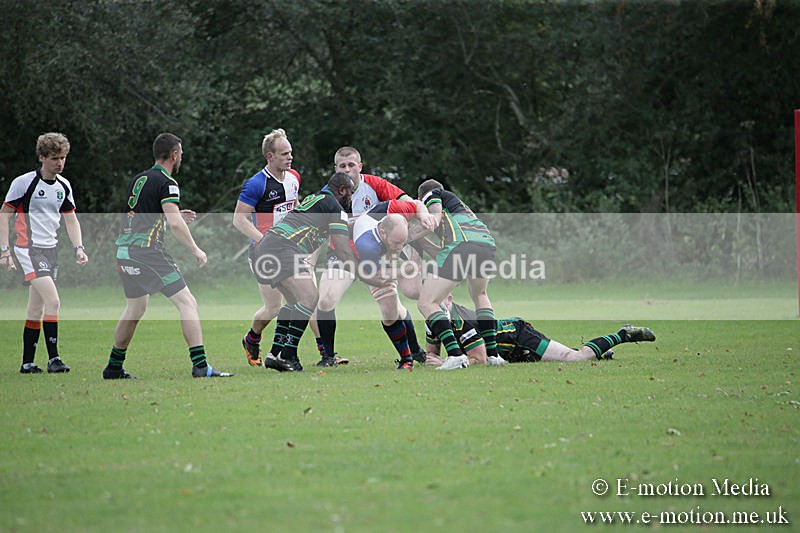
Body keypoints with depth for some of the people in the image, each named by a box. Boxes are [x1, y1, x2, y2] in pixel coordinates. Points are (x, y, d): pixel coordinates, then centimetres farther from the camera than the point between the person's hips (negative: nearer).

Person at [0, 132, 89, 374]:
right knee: (53, 301, -19)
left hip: (51, 249, 7)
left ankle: (27, 363, 15)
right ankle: (53, 358, -15)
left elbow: (71, 219, 18)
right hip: (29, 248, -7)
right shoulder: (24, 182, -10)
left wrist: (79, 248, 4)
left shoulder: (64, 185, 8)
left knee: (36, 308, 9)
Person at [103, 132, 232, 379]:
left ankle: (114, 367, 30)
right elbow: (174, 223, -18)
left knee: (135, 308, 24)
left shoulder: (138, 180, 16)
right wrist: (196, 250, -9)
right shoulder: (166, 182, -8)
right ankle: (200, 366, -15)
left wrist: (176, 216, 26)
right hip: (147, 251, -8)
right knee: (187, 303, -7)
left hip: (124, 250, 8)